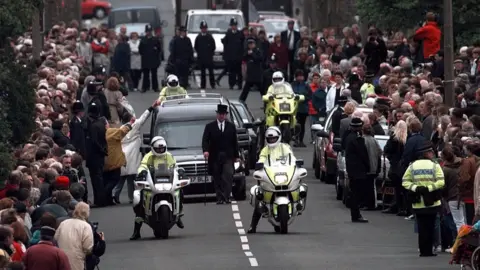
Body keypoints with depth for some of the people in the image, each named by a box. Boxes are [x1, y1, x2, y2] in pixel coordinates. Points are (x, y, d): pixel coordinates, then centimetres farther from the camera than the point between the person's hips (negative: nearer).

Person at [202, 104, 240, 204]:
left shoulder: (231, 127, 12)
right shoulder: (210, 127, 6)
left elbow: (235, 142, 13)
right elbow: (205, 140, -1)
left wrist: (237, 156, 9)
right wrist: (205, 150, -20)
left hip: (228, 156, 0)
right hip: (215, 157, 0)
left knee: (228, 176, -15)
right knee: (217, 179, 2)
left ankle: (226, 196, -17)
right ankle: (219, 198, 8)